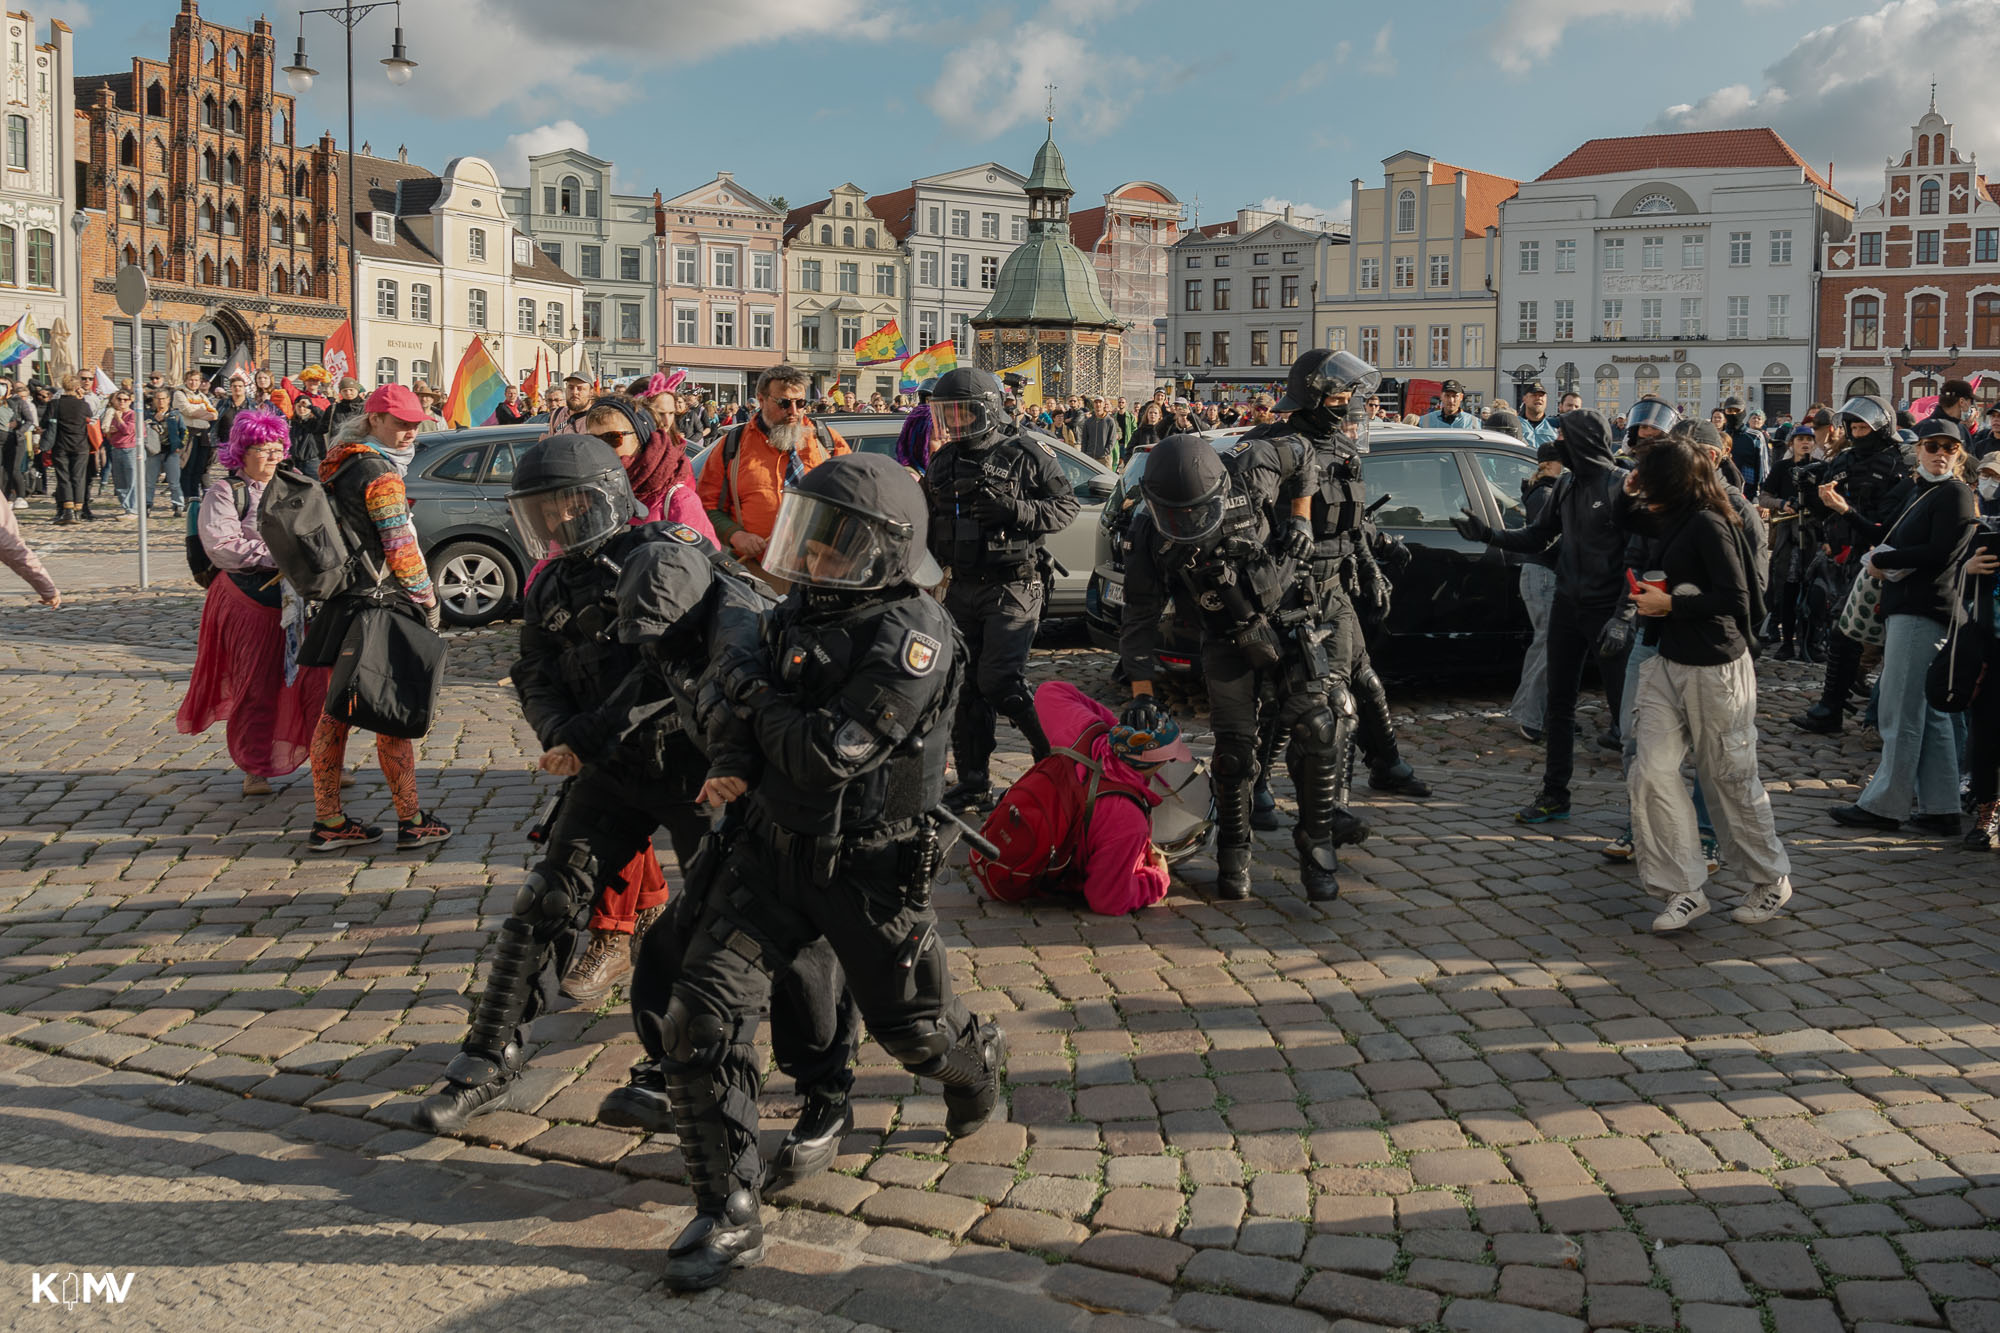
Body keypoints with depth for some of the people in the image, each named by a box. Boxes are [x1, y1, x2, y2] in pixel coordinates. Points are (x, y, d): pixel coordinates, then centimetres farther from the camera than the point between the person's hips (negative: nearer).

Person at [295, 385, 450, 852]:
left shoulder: (336, 466, 13)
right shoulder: (379, 472, -14)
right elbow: (401, 549, -15)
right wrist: (428, 600, -3)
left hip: (339, 602, 9)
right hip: (379, 604, -9)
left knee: (336, 711, 10)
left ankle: (327, 822, 15)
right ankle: (411, 822, 8)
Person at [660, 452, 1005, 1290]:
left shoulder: (911, 634, -20)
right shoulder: (803, 610, 2)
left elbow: (829, 756, -27)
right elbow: (756, 708, 20)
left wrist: (754, 693, -15)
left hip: (867, 866, -5)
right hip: (773, 844, 6)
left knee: (911, 1027, 15)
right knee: (702, 1013, -10)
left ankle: (978, 1063, 53)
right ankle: (728, 1216, 0)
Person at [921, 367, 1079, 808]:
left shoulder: (1027, 455, -7)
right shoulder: (943, 462, 11)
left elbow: (1065, 506, -6)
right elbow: (930, 524, 21)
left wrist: (1015, 510, -21)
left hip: (1012, 589, -6)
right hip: (961, 588, 6)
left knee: (999, 682, -13)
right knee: (965, 686, 7)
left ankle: (1055, 755, 7)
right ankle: (973, 782, 17)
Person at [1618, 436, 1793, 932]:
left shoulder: (1708, 524, -16)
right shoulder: (1674, 521, 11)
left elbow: (1734, 598, -21)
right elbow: (1628, 517, 32)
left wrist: (1670, 604, -17)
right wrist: (1628, 491, 11)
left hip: (1714, 668, -8)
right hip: (1669, 662, 8)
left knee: (1729, 778, 4)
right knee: (1652, 772, -2)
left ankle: (1771, 878, 23)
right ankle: (1685, 889, 2)